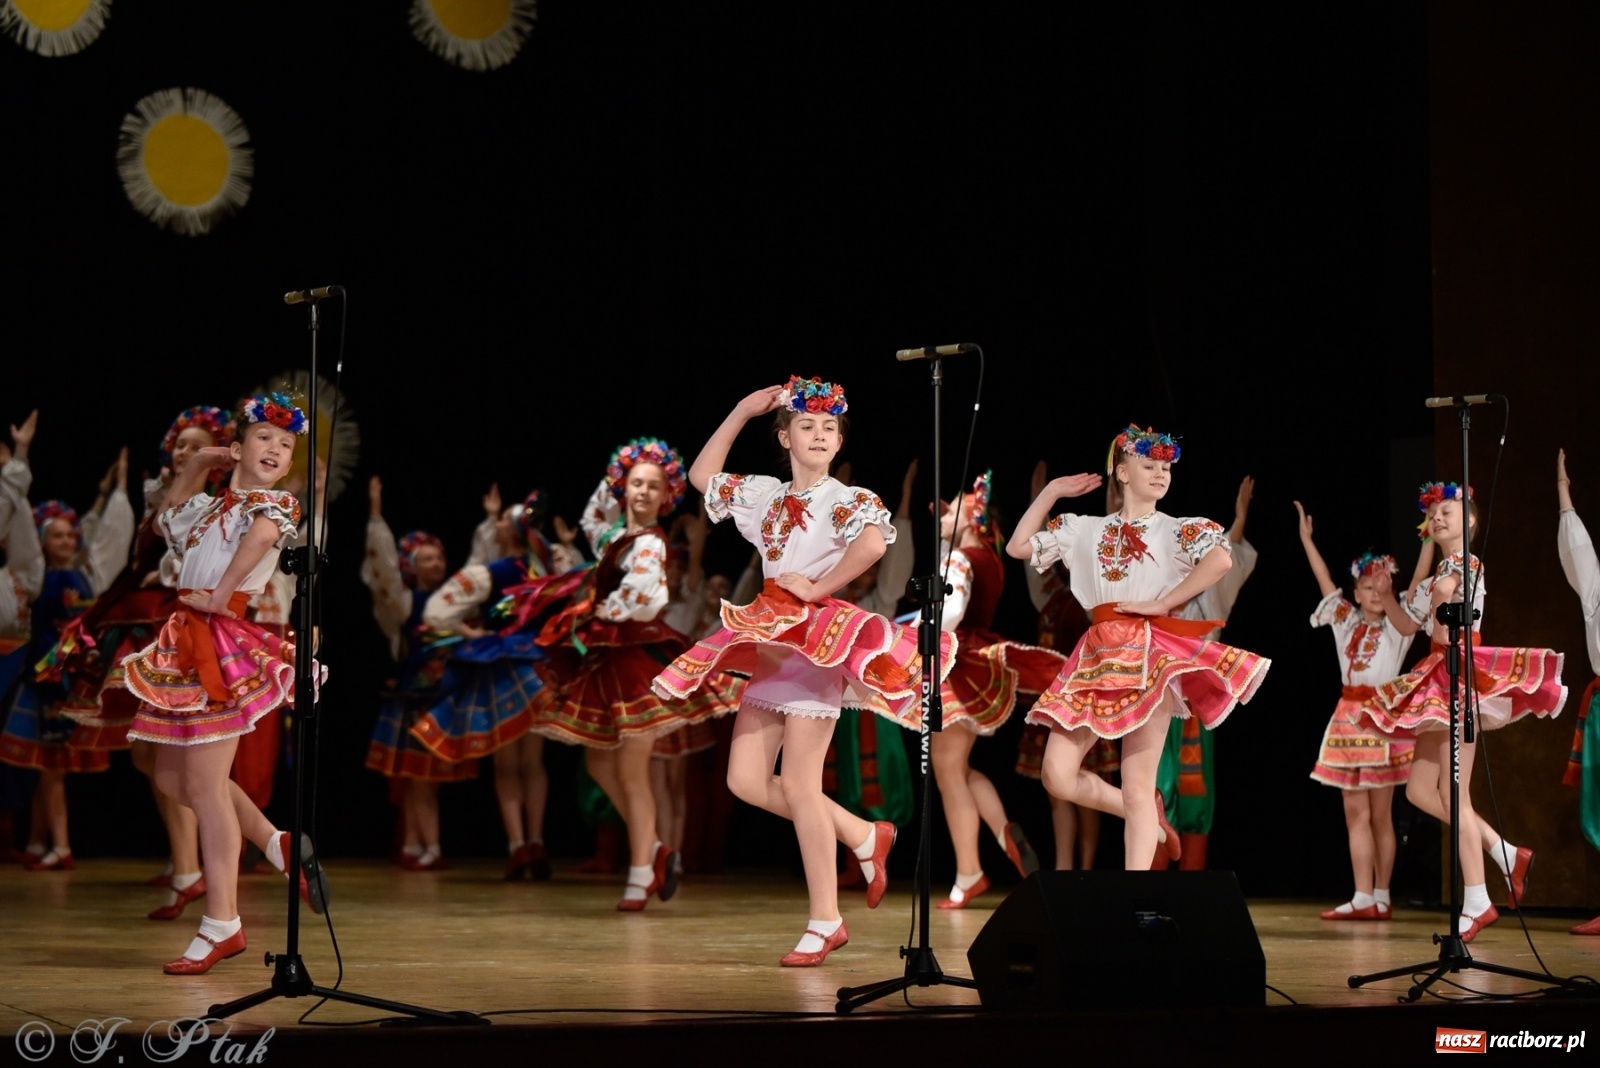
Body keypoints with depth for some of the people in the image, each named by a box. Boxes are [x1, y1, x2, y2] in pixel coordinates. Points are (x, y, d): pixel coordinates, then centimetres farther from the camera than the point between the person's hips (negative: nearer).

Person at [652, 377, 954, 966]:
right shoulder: (763, 495, 14)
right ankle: (865, 838, 19)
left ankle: (825, 922, -1)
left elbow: (873, 542, -28)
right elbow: (703, 476, 28)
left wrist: (816, 587, -20)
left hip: (817, 640, -7)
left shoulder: (846, 499, -6)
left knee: (797, 785, -9)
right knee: (745, 779, 3)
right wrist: (741, 412, 21)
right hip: (771, 641, 7)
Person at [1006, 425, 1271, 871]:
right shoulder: (1084, 529, 16)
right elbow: (1018, 547, 17)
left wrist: (1162, 604, -16)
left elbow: (1221, 559, -16)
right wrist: (1051, 492, 16)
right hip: (1096, 658, 4)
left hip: (1148, 654, -4)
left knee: (1137, 786, -8)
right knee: (1058, 775, -4)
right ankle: (1148, 817, 20)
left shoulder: (1178, 530, 5)